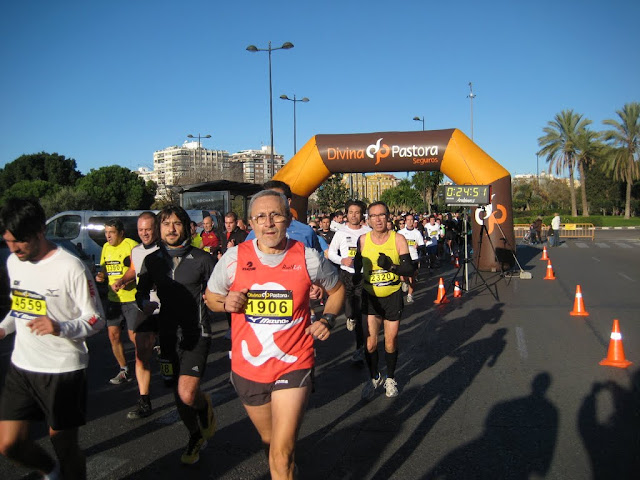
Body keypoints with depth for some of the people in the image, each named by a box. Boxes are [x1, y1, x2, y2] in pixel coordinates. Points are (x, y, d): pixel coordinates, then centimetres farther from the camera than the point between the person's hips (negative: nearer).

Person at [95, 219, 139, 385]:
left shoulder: (131, 245, -12)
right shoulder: (106, 247, 11)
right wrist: (100, 275, 0)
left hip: (132, 298, -7)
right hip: (113, 298, 7)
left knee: (134, 337, -5)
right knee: (113, 335, 10)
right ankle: (124, 371, 25)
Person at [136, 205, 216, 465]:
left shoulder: (202, 259, -7)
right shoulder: (152, 260, 4)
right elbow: (141, 292, 14)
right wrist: (145, 303, -7)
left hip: (196, 332, -4)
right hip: (167, 332, 4)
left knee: (187, 394, -16)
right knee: (179, 394, 14)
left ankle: (205, 406, 21)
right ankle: (196, 437, 39)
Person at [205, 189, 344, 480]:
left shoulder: (308, 258, -9)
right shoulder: (234, 258, -8)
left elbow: (336, 288, 11)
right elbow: (210, 297, 8)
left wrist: (327, 319, -5)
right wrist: (226, 303, -14)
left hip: (294, 366, -2)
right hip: (247, 368, 3)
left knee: (282, 453, -10)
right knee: (269, 440, 23)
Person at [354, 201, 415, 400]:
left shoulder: (398, 239, -9)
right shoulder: (362, 240, -4)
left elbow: (410, 269, -11)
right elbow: (356, 267, 8)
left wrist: (391, 266, -27)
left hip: (393, 296, -1)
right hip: (370, 296, 1)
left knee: (391, 343, 7)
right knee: (370, 342, -4)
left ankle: (390, 378, 32)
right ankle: (374, 377, 22)